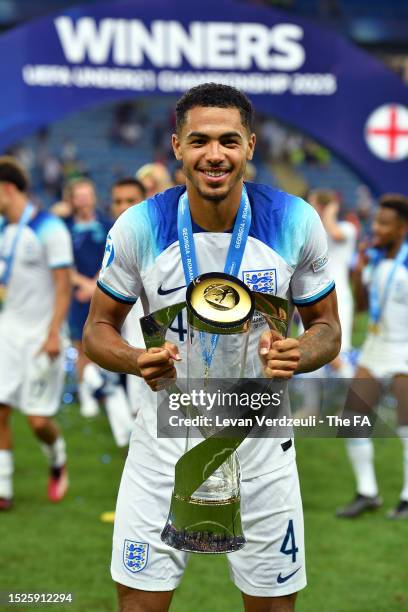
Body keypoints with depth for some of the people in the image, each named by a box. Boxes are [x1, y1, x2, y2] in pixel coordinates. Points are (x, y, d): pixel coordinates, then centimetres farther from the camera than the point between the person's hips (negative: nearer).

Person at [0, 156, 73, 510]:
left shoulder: (49, 229, -14)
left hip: (40, 334, -6)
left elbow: (63, 287, -15)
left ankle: (58, 463, 27)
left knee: (39, 419, -4)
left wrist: (53, 334, -20)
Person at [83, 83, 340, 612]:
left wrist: (298, 354, -21)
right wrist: (137, 360, -23)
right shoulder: (138, 227, -11)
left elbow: (326, 326, 3)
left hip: (260, 437, 1)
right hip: (166, 434, -1)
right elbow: (98, 329, 0)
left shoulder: (296, 222, -10)